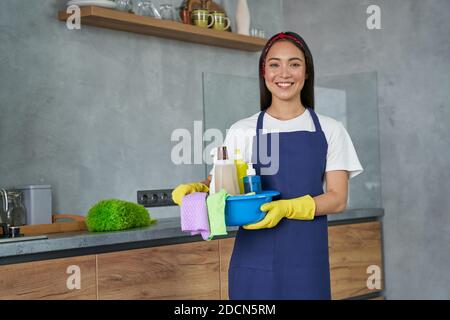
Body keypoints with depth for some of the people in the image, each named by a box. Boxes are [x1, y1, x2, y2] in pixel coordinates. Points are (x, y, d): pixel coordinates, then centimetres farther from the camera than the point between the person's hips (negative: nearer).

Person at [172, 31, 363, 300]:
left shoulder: (330, 130, 5)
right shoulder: (242, 131, 5)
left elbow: (338, 199, -1)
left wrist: (286, 208, -17)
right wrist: (199, 188, -18)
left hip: (306, 259, 0)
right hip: (255, 259, 0)